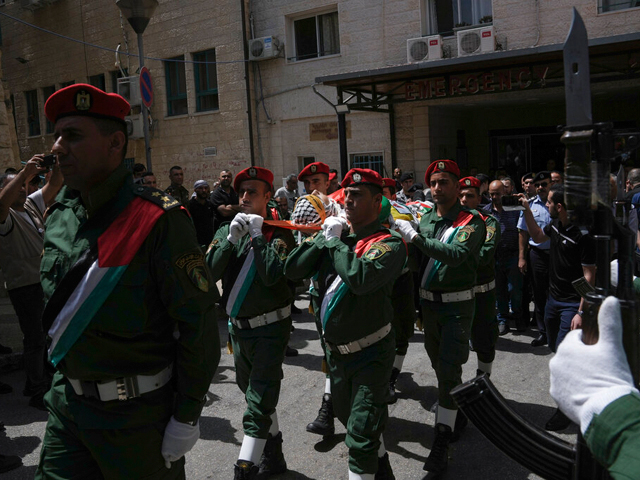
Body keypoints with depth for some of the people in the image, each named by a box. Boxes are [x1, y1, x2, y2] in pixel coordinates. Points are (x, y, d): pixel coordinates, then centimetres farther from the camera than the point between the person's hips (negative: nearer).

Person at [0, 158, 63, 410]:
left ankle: (36, 383, 33)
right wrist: (25, 172, -42)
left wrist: (58, 163, -14)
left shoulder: (32, 204, 11)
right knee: (35, 340, 0)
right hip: (24, 287, -8)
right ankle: (38, 393, 12)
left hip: (46, 283, 8)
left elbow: (54, 185, 5)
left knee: (46, 337, 17)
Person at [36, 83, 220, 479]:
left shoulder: (160, 221, -20)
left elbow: (199, 324, -19)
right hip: (67, 404, 6)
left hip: (138, 416, -6)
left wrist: (187, 417, -16)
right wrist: (64, 380, 18)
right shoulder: (59, 216, 3)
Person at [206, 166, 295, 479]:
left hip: (270, 328, -6)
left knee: (258, 405, -7)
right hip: (237, 326, 6)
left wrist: (257, 235, -20)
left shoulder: (278, 232, -10)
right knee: (255, 394, 20)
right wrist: (230, 239, -18)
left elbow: (271, 275, -25)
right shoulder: (227, 230, 4)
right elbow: (209, 273, -8)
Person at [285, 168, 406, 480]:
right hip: (335, 350, 7)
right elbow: (293, 270, -5)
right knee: (347, 416, 26)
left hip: (370, 353, -7)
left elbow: (360, 278, -36)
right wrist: (324, 237, -14)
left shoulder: (389, 243, -16)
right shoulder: (334, 232, 2)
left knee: (361, 436, -5)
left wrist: (334, 241, -23)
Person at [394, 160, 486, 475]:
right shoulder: (425, 218, 5)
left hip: (457, 304, -6)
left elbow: (456, 254, -29)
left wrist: (414, 237, -31)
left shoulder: (471, 221, -11)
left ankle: (441, 442, 1)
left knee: (449, 370, -7)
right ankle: (458, 413, 40)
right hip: (428, 302, 6)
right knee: (440, 365, 18)